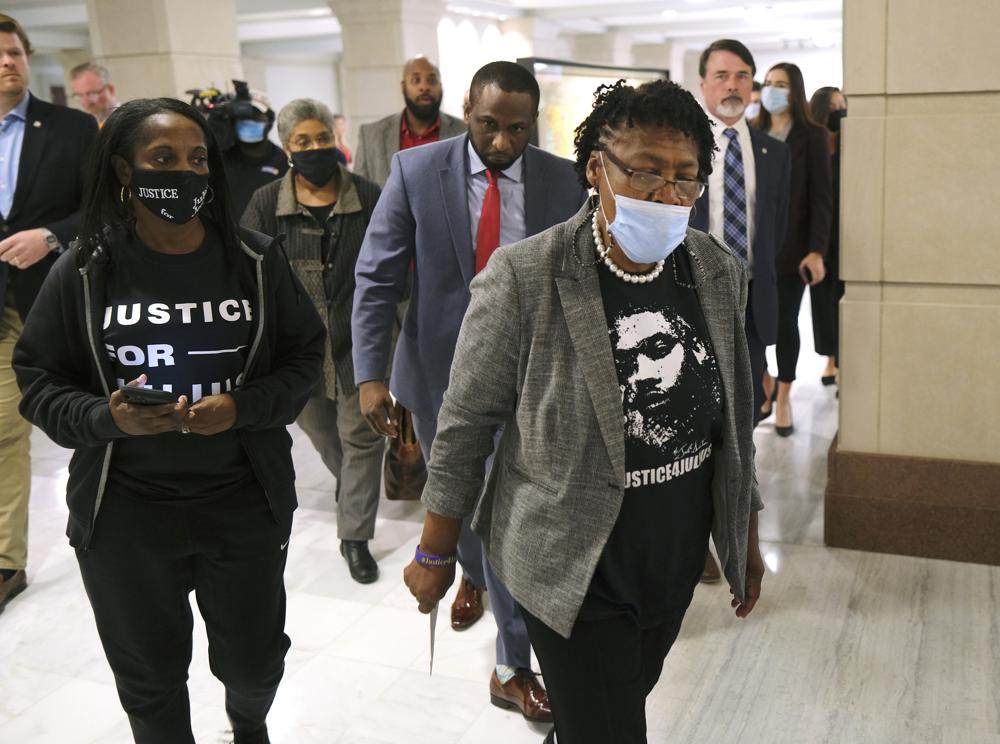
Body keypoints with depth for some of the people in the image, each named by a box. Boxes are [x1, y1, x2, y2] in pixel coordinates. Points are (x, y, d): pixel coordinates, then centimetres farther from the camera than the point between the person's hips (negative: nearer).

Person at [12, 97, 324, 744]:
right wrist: (106, 419, -20)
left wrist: (243, 407, -17)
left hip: (243, 502, 1)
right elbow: (38, 378, 0)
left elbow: (304, 355, 1)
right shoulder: (85, 270, -6)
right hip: (124, 513, 0)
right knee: (149, 678, 16)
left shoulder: (255, 259, -4)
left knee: (255, 661, 16)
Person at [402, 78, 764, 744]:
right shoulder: (524, 280, -20)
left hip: (679, 560, 5)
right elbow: (465, 426, -11)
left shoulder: (721, 273, -4)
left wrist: (745, 533, 14)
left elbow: (734, 419, 8)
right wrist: (435, 554, -3)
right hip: (575, 567, -5)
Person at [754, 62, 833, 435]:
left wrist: (816, 250, -16)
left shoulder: (812, 137, -2)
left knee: (785, 321, 4)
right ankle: (765, 382, 23)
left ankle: (783, 397, 19)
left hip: (791, 245, -3)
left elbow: (821, 197, -7)